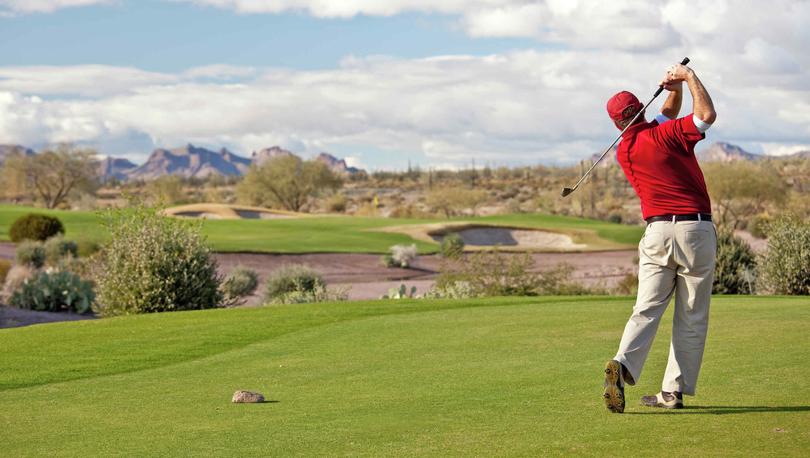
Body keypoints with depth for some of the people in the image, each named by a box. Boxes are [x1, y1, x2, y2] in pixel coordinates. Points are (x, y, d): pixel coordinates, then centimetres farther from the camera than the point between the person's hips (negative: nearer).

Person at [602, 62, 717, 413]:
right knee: (692, 318, 4)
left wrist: (674, 90, 12)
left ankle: (623, 364, -25)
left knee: (647, 309, 1)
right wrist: (688, 78, -2)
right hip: (696, 230, -4)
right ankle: (674, 391, 1)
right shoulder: (664, 135, -6)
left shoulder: (623, 151, 13)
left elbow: (666, 118, 26)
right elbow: (707, 114, -13)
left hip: (657, 232, 4)